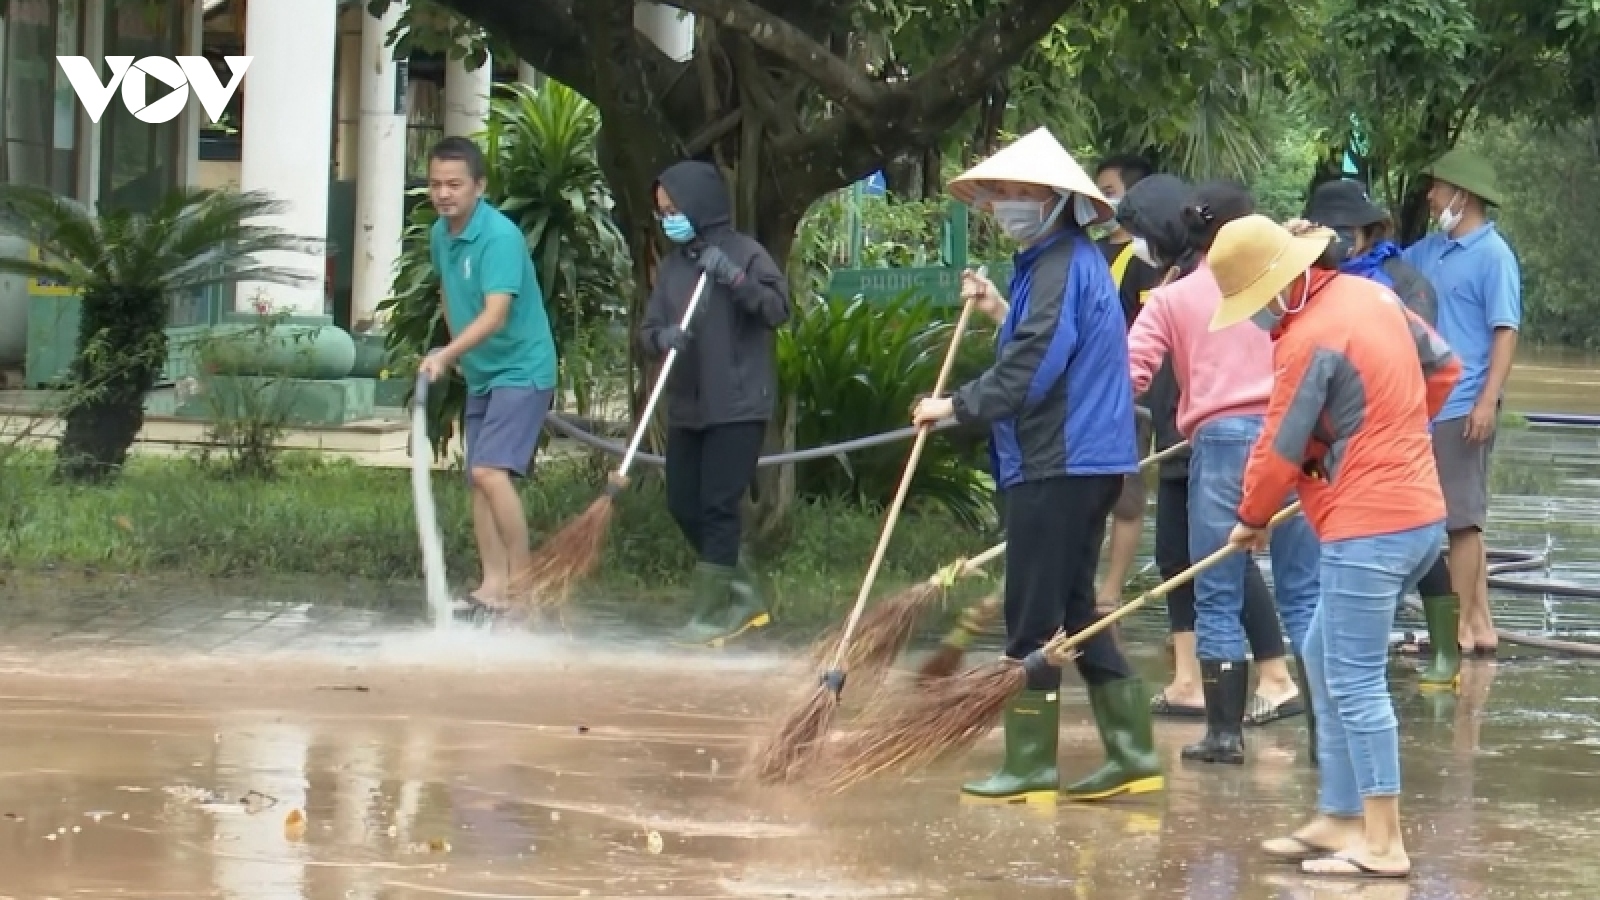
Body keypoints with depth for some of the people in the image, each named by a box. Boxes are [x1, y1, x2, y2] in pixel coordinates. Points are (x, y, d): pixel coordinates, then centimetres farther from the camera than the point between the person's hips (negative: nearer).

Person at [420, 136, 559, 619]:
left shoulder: (500, 237, -22)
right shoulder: (440, 234, 5)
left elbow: (495, 313, -32)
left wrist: (447, 355, -42)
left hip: (521, 370, -9)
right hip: (480, 375, 9)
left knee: (490, 471, -20)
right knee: (479, 481, 6)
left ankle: (522, 579, -14)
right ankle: (494, 586, 10)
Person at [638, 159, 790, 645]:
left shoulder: (744, 253, -6)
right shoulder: (672, 264, 10)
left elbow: (778, 307, -16)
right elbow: (648, 329, 8)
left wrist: (734, 278, -28)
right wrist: (663, 337, -15)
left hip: (738, 405, -7)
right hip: (686, 406, 7)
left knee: (718, 505, -8)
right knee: (683, 505, 8)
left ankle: (715, 610, 2)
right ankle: (743, 595, 23)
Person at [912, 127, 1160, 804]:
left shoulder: (1061, 267, -16)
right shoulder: (1075, 262, 16)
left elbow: (1028, 373, -21)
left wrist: (955, 406, -10)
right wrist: (1001, 310, 23)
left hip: (1057, 464, -10)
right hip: (1086, 460, 10)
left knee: (1033, 619, -3)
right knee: (1074, 612, 14)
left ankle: (1031, 766, 2)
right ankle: (1132, 751, 13)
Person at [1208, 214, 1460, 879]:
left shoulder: (1309, 340, -18)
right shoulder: (1372, 295, 8)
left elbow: (1280, 449, -12)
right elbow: (1443, 367, 20)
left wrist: (1251, 518, 5)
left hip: (1368, 530, -10)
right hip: (1419, 510, 10)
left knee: (1355, 682, -5)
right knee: (1325, 659, 18)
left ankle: (1382, 844, -3)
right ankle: (1338, 818, 21)